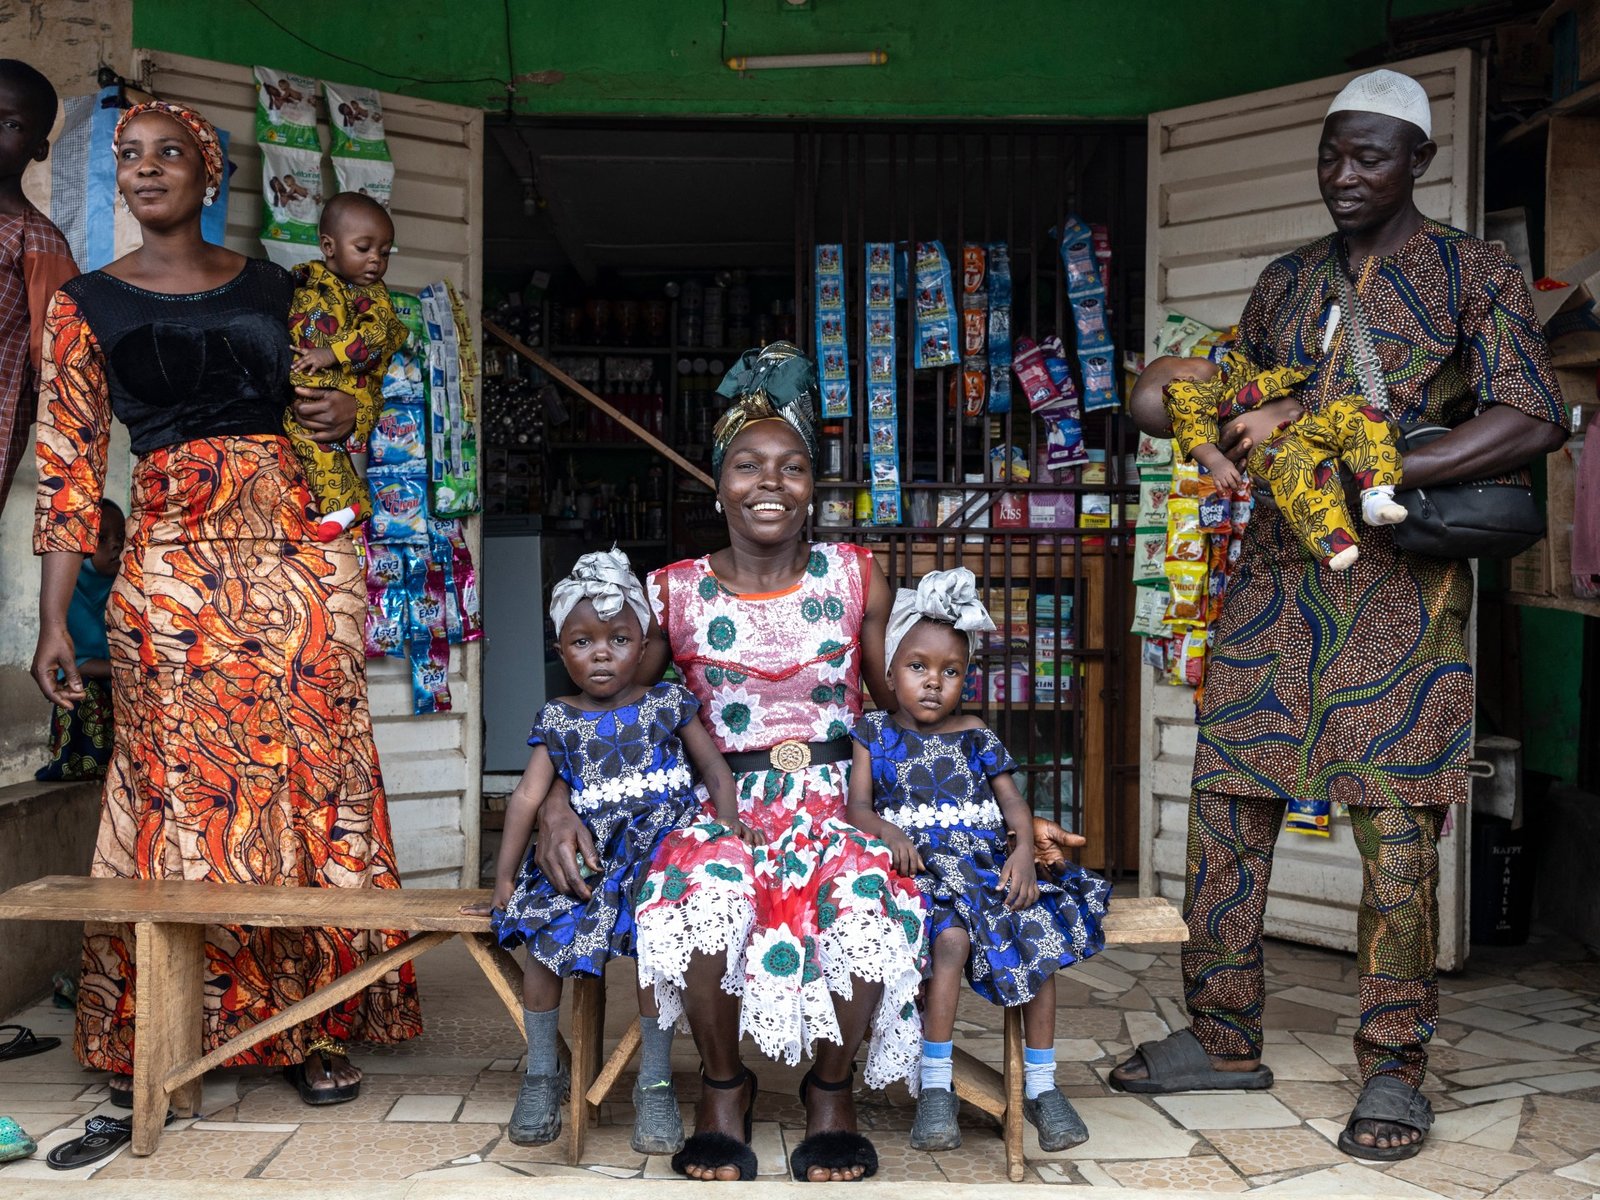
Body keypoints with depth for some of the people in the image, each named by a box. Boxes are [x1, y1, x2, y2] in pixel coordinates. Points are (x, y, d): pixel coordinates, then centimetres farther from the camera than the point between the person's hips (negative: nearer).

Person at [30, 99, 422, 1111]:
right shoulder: (87, 305, 7)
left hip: (293, 547, 2)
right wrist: (54, 620, -4)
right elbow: (70, 466, 2)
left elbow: (319, 397, 28)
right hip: (170, 562, -1)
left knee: (310, 780, -1)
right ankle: (154, 1038, 12)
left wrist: (347, 411, 3)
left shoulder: (273, 289, 13)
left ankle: (313, 1027, 9)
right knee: (181, 791, -2)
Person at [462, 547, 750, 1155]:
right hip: (585, 854, 2)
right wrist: (504, 876, 1)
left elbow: (714, 766, 9)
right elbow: (527, 796, 4)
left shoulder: (667, 704, 6)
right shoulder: (559, 720, 7)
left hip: (656, 847, -2)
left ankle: (655, 1083, -11)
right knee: (542, 940, -20)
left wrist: (726, 813, -11)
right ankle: (541, 1074, 2)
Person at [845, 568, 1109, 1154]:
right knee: (953, 935, -34)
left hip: (987, 862, 3)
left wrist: (1023, 850, -11)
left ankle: (1040, 1084, -10)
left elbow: (1013, 800, 9)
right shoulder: (875, 733, 10)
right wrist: (886, 830, -22)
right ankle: (935, 1085, -23)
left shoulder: (974, 735, 16)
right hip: (921, 865, -3)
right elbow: (856, 806, 0)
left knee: (1041, 930, -23)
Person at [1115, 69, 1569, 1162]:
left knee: (1396, 829, -4)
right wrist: (1248, 414, 3)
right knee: (1228, 806, 3)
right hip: (1277, 577, 5)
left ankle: (1394, 1069, 10)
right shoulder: (1285, 282, 17)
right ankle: (1225, 1038, 17)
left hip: (1400, 586, -4)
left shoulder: (1474, 273, 2)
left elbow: (1533, 419, -12)